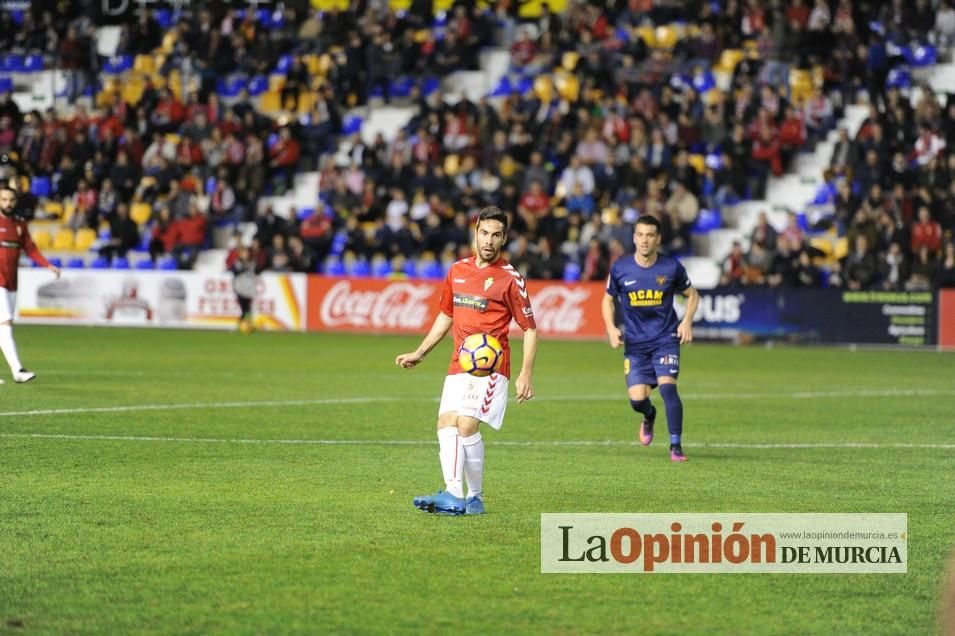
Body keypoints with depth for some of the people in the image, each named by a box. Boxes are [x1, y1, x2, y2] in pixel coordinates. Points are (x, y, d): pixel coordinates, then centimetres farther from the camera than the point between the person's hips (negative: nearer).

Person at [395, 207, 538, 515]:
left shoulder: (509, 278, -4)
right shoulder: (457, 270, 13)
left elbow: (530, 328, -2)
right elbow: (446, 316, 26)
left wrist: (525, 375, -11)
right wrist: (419, 353, 24)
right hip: (459, 364, 6)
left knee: (467, 425, -19)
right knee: (446, 424, -10)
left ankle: (475, 498, -9)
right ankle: (454, 495, -16)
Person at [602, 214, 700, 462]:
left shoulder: (671, 267, -5)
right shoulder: (620, 268, -4)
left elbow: (692, 295, 10)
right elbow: (608, 300, 11)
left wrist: (687, 321, -6)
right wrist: (611, 328, -4)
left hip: (666, 339, -1)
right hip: (635, 343, 1)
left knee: (667, 386, -20)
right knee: (637, 399, -6)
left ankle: (676, 445, -10)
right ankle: (649, 416, 33)